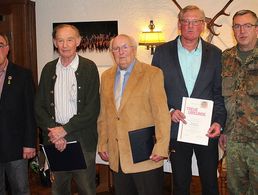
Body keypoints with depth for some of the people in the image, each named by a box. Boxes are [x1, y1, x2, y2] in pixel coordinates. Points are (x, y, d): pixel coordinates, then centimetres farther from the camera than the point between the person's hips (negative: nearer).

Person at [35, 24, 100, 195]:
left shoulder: (89, 67, -3)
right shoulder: (48, 69, 9)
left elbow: (93, 108, -9)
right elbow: (40, 106, 6)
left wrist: (65, 129, -13)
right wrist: (53, 131, -8)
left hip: (82, 140, -3)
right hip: (54, 141, 3)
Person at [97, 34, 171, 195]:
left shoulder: (152, 74, -5)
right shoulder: (106, 76, 11)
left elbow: (162, 114, -10)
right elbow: (103, 115, 14)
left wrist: (161, 148, -15)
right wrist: (102, 144, 9)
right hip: (117, 157, 5)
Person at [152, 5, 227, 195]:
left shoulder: (215, 53, 3)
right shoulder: (163, 52, 0)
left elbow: (220, 93, 4)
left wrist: (219, 121, -8)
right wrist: (169, 111, -12)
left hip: (206, 130, 1)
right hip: (176, 128, 0)